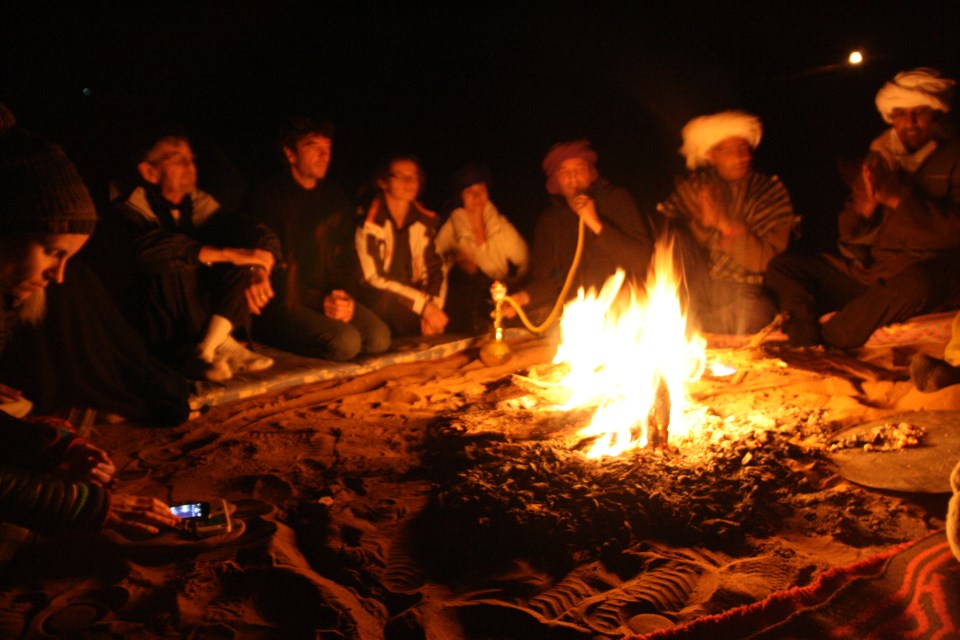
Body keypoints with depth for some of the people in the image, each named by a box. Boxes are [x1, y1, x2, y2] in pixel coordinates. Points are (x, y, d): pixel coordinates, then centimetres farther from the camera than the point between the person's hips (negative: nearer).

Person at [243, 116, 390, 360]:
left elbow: (347, 256, 14)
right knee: (345, 342, -28)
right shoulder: (266, 198, -6)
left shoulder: (335, 198, 14)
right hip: (281, 304, -6)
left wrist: (346, 297, -7)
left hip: (331, 297, 6)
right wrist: (318, 301, -16)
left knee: (379, 336, -18)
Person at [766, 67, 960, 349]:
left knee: (915, 283, -41)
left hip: (927, 275, -5)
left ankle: (826, 344, -29)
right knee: (781, 267, -6)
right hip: (868, 271, 5)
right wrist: (866, 207, -8)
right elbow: (851, 236, 14)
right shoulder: (877, 160, 18)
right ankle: (809, 341, -31)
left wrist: (898, 199, -16)